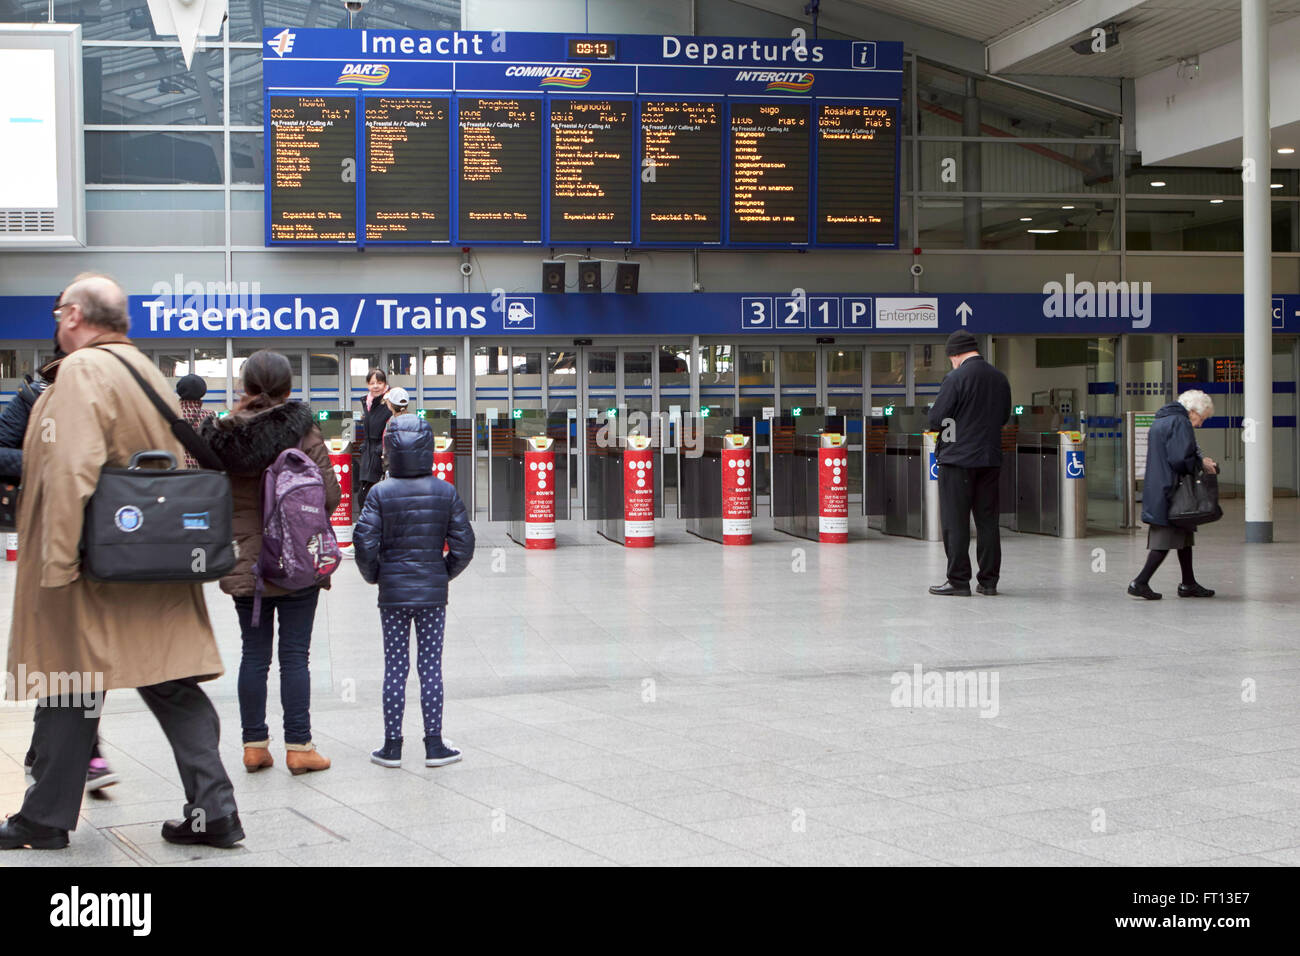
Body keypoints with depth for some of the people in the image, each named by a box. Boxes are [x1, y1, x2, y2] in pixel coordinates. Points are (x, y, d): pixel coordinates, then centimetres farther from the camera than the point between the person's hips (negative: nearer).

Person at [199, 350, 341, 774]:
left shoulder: (221, 436, -2)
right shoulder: (302, 432, -10)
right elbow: (330, 495, -9)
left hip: (244, 563, 3)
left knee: (253, 654, 11)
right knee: (295, 655, 3)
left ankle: (255, 744, 15)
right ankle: (298, 747, 6)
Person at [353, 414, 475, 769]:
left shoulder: (380, 493, -8)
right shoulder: (446, 492, -3)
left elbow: (365, 543, -11)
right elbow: (463, 545, -2)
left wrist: (374, 577, 7)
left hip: (392, 593, -1)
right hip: (433, 593, 1)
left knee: (395, 668, 6)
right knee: (431, 667, 6)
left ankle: (392, 746, 11)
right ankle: (434, 745, 8)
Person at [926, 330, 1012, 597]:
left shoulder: (956, 378, -13)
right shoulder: (1000, 378, 6)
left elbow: (936, 420, -13)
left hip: (957, 458, -6)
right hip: (990, 458, 6)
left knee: (955, 523, 0)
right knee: (987, 521, 10)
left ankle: (958, 581, 0)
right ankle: (989, 580, 12)